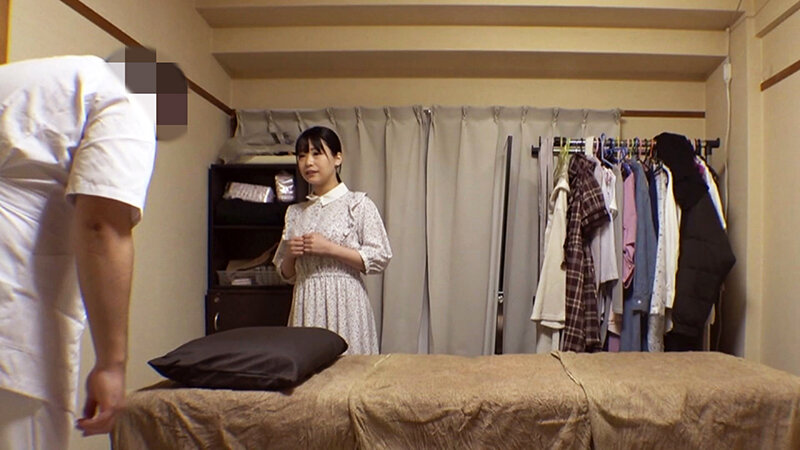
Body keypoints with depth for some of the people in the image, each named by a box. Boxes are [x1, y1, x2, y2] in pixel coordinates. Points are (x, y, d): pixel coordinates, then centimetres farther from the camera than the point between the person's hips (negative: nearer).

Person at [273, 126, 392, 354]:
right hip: (306, 304, 4)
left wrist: (329, 248, -14)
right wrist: (290, 254, -3)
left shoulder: (357, 203, -1)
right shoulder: (295, 212, 13)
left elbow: (380, 257, -8)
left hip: (344, 302, -4)